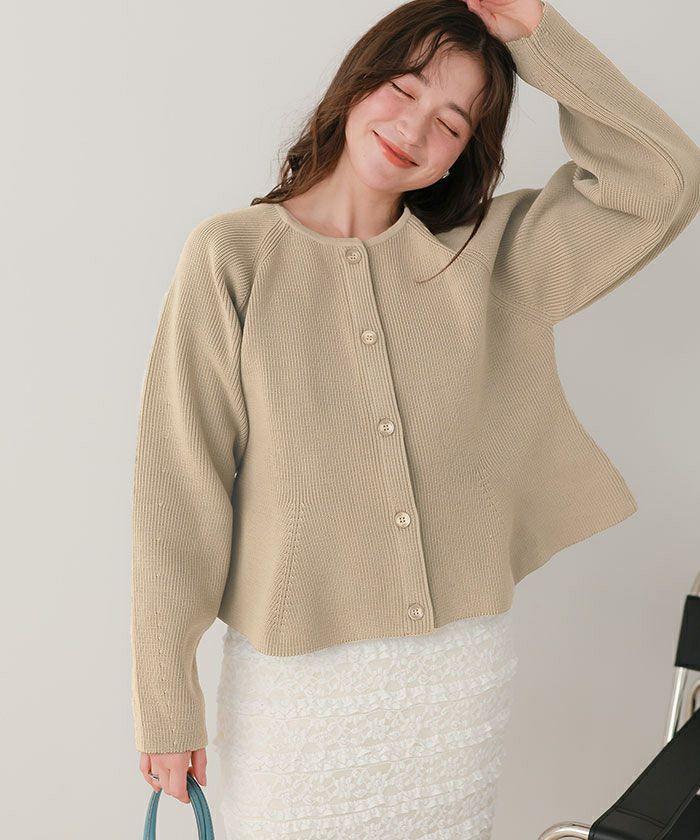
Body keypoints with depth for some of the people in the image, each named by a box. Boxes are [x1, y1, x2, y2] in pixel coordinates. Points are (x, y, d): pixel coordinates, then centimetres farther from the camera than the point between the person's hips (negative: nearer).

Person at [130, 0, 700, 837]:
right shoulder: (233, 256, -8)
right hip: (295, 667, -3)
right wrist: (166, 702, -8)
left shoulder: (485, 255, 3)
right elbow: (178, 494, -9)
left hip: (464, 666, 3)